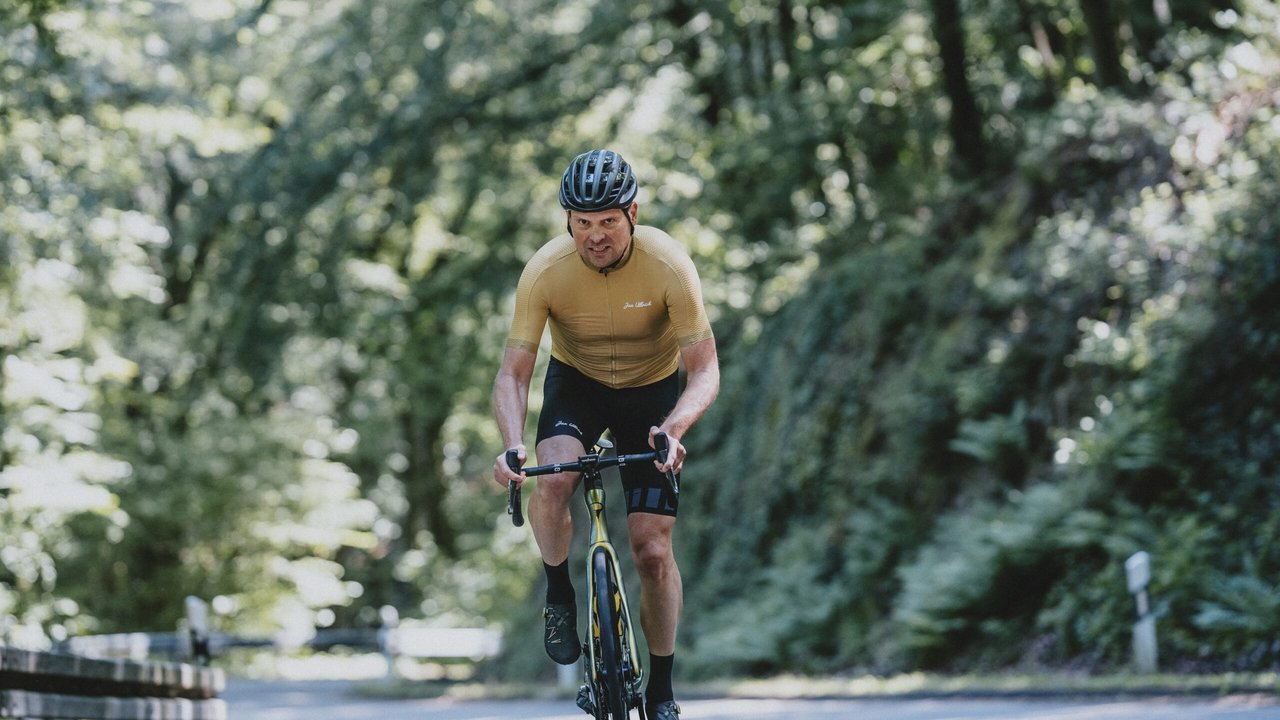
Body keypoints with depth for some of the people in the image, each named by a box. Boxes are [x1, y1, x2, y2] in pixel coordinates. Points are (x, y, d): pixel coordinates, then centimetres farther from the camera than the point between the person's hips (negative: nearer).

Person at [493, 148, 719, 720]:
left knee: (653, 552, -7)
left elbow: (705, 372, -26)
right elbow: (513, 373, -22)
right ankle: (559, 594, -4)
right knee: (553, 479, -33)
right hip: (576, 383, 1)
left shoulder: (668, 265, -28)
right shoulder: (545, 271, -25)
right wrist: (512, 446, -40)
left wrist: (673, 430, -46)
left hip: (652, 392, 0)